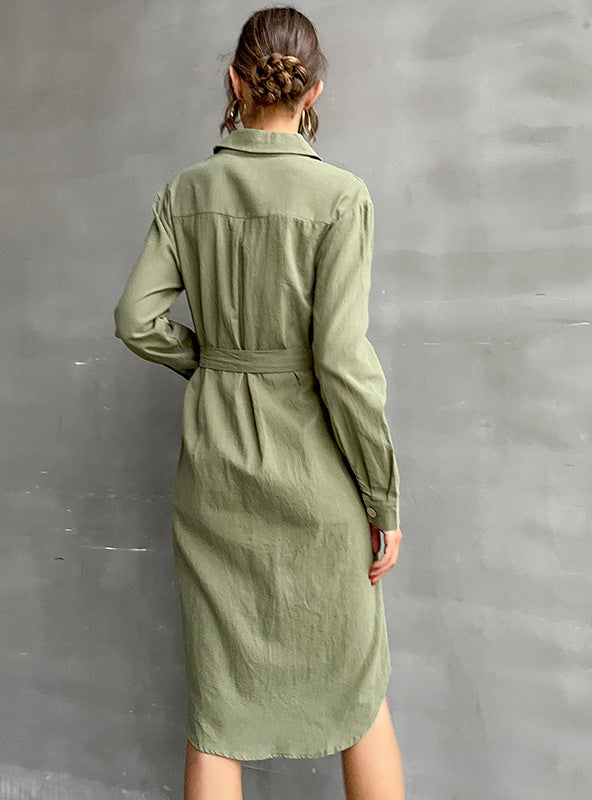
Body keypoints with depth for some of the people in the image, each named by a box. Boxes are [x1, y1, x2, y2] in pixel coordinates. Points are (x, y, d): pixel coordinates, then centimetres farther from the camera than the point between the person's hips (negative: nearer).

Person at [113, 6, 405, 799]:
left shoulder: (185, 191, 1)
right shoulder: (339, 195, -12)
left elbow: (137, 319, -4)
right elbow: (341, 359, -17)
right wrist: (384, 499, -7)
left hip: (213, 462, 4)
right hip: (311, 467, -3)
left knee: (218, 699, 15)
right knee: (355, 688, 18)